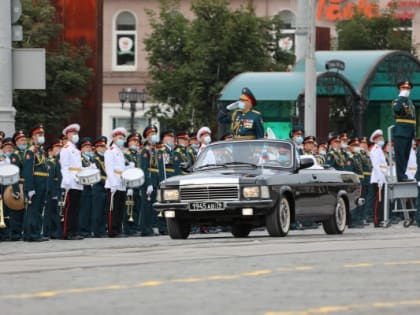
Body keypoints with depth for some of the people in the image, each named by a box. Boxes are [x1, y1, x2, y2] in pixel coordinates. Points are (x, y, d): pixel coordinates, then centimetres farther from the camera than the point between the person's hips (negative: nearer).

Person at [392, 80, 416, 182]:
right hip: (401, 132, -8)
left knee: (406, 155, 8)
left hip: (409, 133, 8)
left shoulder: (410, 102, 22)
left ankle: (402, 175, 12)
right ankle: (401, 176, -12)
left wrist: (414, 132, 18)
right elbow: (396, 109, -26)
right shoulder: (397, 101, -2)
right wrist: (402, 98, -20)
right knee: (400, 155, -9)